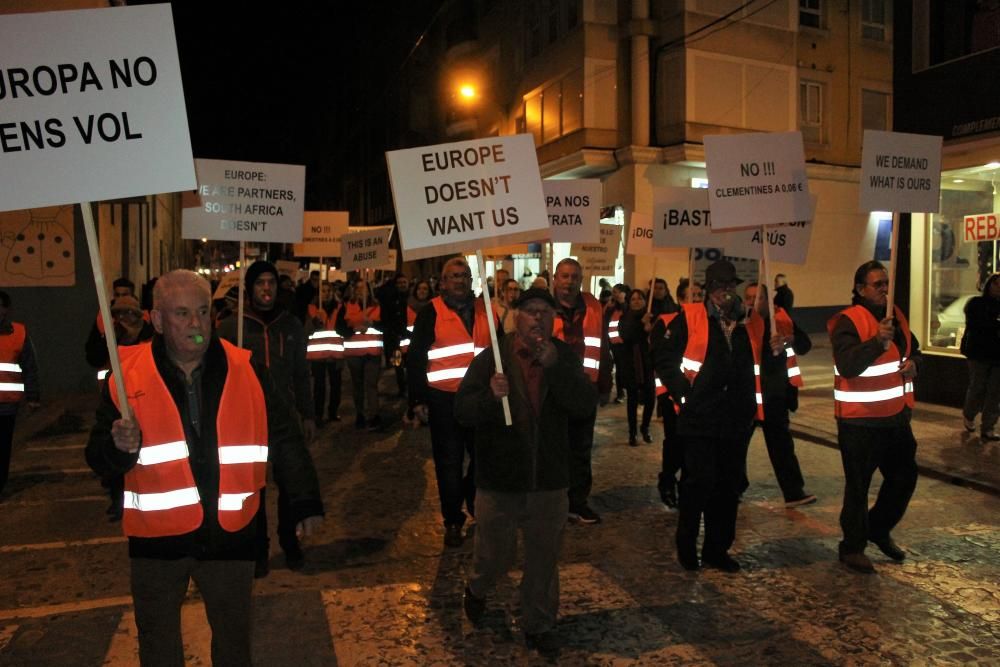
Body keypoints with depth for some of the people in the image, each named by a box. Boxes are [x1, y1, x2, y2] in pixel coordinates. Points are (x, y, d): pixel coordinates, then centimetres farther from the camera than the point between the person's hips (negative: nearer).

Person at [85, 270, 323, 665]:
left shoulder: (246, 372, -5)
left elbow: (284, 441, -1)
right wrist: (121, 448, -24)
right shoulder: (128, 376, -6)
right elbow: (99, 460, -2)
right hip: (157, 537, 0)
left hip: (229, 534, 0)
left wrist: (306, 502, -5)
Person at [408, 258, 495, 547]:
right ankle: (453, 521, 19)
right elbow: (416, 358, -2)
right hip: (444, 399, -3)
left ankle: (476, 505, 37)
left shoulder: (485, 311, 8)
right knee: (449, 462, 5)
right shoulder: (431, 313, -1)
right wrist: (418, 399, -7)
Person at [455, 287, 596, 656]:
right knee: (495, 556, 14)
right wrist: (490, 395, -33)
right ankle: (477, 589, 48)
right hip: (499, 480, -1)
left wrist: (553, 365, -25)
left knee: (544, 560, 14)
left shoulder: (565, 357, -2)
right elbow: (462, 411, -13)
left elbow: (585, 405, -14)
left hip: (549, 481, 2)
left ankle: (539, 624, 37)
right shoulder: (492, 357, -8)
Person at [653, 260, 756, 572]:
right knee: (700, 482, -4)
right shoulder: (690, 318, -4)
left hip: (735, 420, 5)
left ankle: (717, 548, 25)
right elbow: (664, 357, -4)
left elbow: (751, 368, 18)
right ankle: (686, 546, 16)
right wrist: (682, 392, -6)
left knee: (728, 485, 10)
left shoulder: (745, 323, 10)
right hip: (700, 418, -5)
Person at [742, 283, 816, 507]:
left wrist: (789, 340, -29)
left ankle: (794, 492, 20)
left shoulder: (781, 319, 1)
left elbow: (805, 344, -7)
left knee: (781, 445, 12)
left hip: (775, 395, 3)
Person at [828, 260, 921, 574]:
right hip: (860, 420, -8)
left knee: (904, 476, 18)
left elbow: (913, 349, 24)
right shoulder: (848, 321, -15)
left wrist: (913, 362, 1)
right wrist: (877, 341, -41)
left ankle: (879, 529, 38)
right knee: (858, 485, 0)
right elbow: (847, 365, -28)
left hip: (896, 416, 8)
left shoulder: (896, 315, 10)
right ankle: (852, 547, 15)